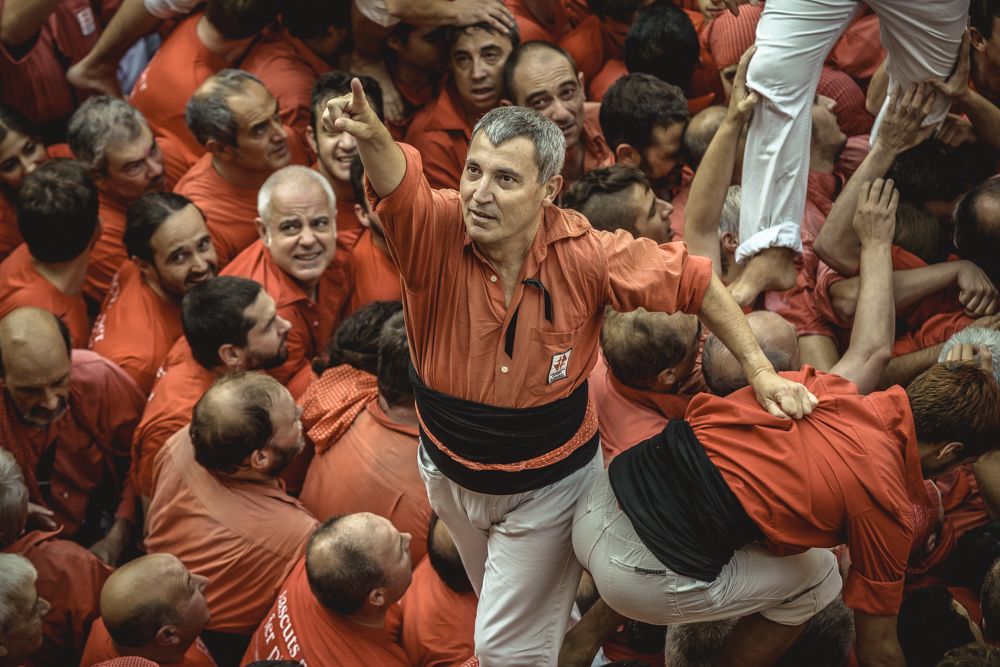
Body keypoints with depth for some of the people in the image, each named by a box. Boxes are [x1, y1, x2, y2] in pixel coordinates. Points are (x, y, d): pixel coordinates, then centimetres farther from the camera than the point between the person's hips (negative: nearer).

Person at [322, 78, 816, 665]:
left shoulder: (586, 254, -24)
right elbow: (398, 181, -47)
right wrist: (372, 135, -70)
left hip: (549, 484, -3)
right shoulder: (435, 230, -24)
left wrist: (761, 372, -13)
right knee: (502, 611, 28)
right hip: (450, 474, 3)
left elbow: (696, 282, -12)